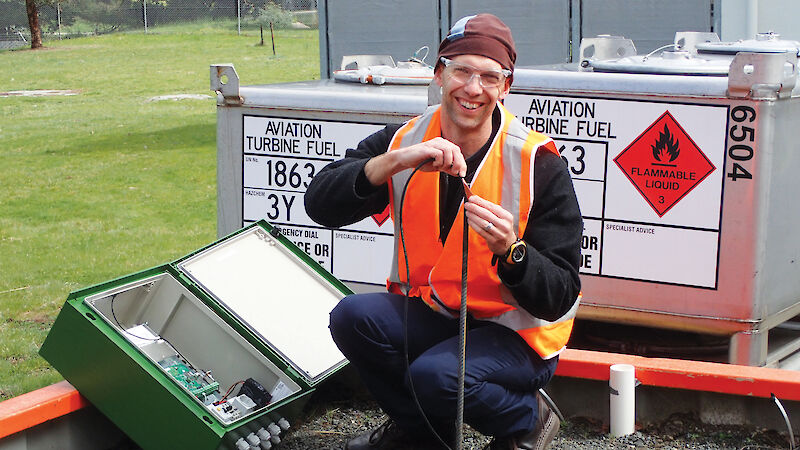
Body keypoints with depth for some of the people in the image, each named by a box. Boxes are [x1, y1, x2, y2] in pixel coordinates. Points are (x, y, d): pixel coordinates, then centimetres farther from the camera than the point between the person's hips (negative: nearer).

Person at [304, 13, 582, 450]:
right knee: (352, 316, -23)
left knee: (435, 375, -32)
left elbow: (559, 299, -16)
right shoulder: (405, 140, -4)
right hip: (429, 313, 4)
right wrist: (394, 162, -32)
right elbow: (320, 204, -19)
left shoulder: (539, 165, -15)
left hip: (514, 330, -4)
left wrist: (509, 251, -35)